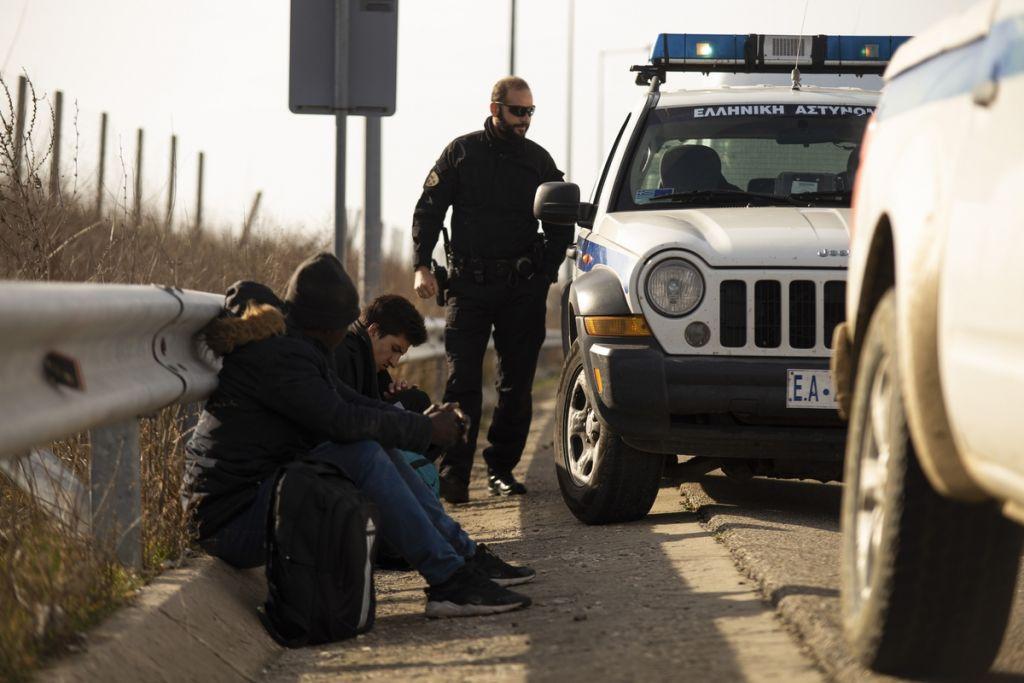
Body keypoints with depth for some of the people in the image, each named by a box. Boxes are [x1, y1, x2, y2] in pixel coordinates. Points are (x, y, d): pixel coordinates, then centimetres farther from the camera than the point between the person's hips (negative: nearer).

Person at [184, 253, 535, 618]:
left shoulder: (289, 346, 15)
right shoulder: (279, 355, -17)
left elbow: (348, 400, 18)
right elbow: (340, 420, -24)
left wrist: (420, 420, 6)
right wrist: (423, 429, -14)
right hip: (234, 522, -10)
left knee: (377, 448, 8)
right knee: (364, 456, -23)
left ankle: (466, 556, 9)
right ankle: (449, 581, -23)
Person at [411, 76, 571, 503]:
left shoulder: (538, 159, 11)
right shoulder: (462, 152, 4)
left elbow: (560, 222, 17)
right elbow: (428, 210, 5)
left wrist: (546, 272, 6)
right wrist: (422, 266, -5)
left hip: (523, 287, 3)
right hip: (469, 283, -3)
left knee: (517, 383, 5)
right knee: (462, 380, -9)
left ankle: (502, 468, 13)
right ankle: (454, 473, -12)